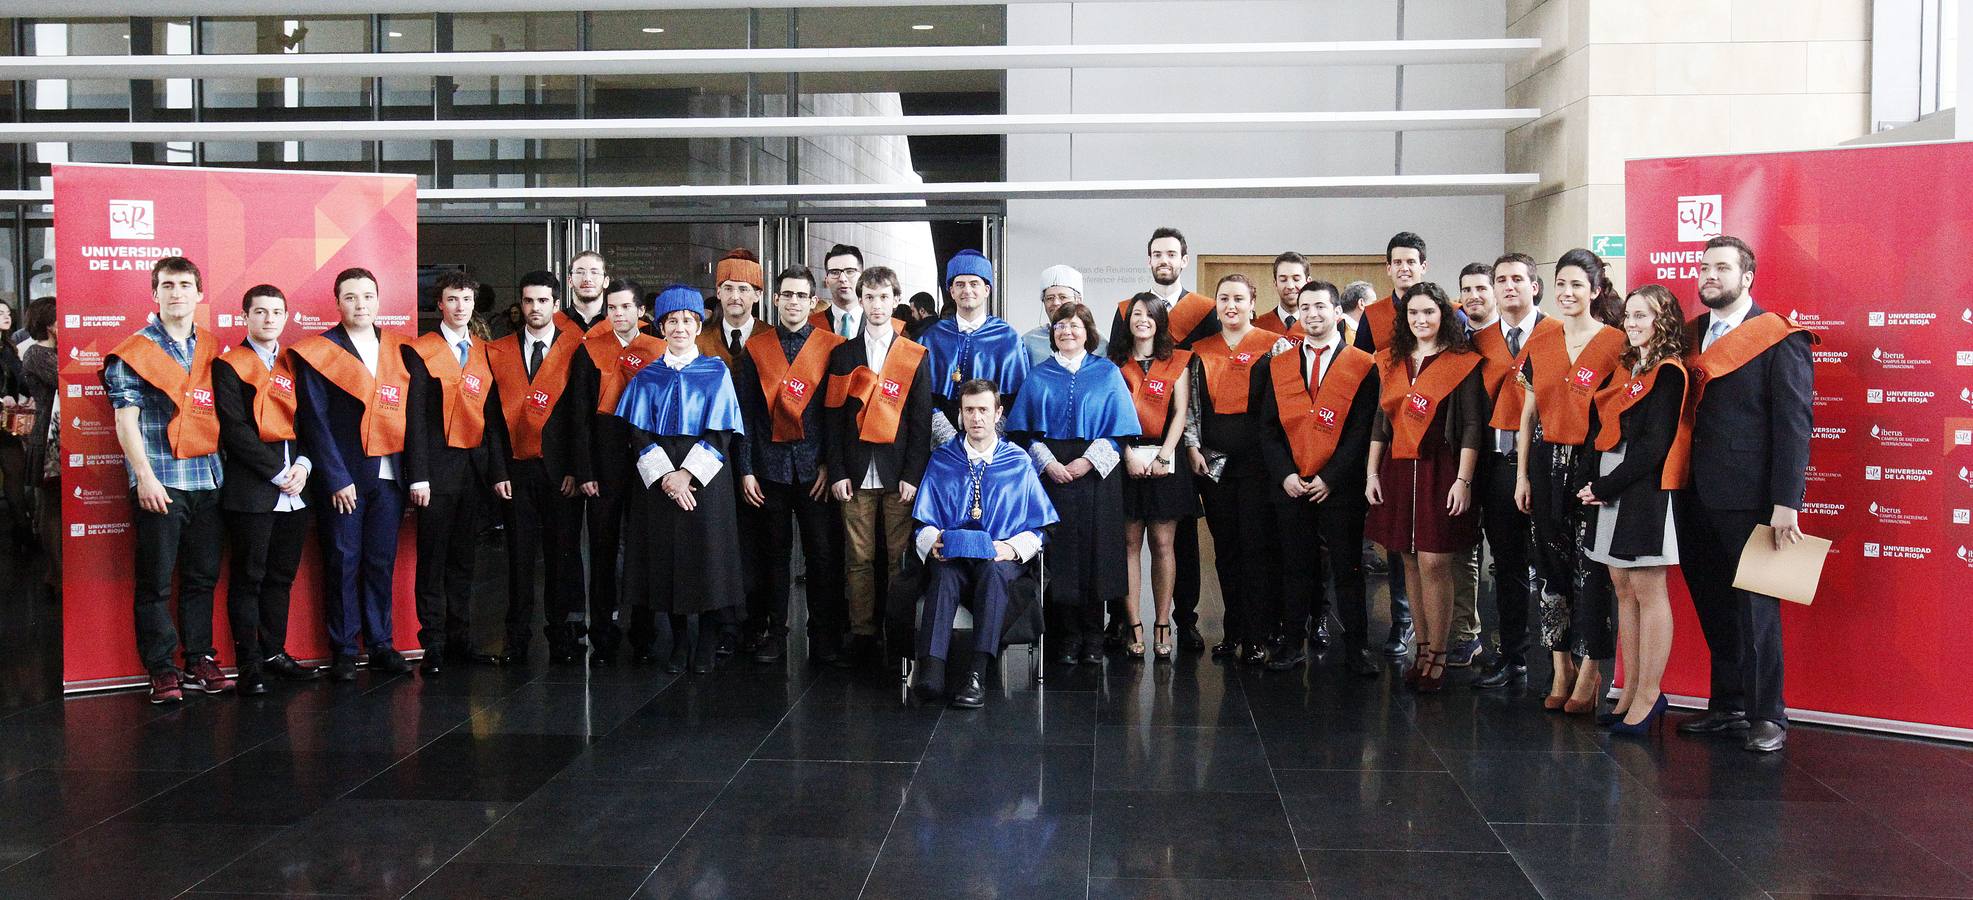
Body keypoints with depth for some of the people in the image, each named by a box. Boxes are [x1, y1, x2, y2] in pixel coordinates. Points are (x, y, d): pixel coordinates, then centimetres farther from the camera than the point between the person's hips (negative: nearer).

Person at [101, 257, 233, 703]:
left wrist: (223, 467, 10)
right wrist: (145, 475, -13)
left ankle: (199, 661, 17)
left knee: (203, 577, 8)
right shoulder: (134, 352, 0)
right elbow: (126, 419, -5)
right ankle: (161, 669, 6)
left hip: (207, 480, 5)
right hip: (159, 482, -4)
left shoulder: (210, 349, 13)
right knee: (156, 580, 0)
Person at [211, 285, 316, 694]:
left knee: (281, 577, 11)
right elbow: (235, 430, -10)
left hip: (293, 491, 5)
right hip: (251, 491, -5)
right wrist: (278, 472, -13)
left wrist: (303, 465, -3)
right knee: (248, 579, 0)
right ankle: (249, 664, 5)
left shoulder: (294, 366, 16)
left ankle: (274, 652, 21)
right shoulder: (230, 366, -2)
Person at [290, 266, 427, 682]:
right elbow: (315, 422, -5)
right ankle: (343, 651, 9)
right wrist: (336, 479, -10)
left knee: (381, 563, 8)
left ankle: (380, 644, 16)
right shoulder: (318, 354, 0)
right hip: (343, 477, -3)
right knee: (343, 563, 1)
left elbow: (414, 418, 8)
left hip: (389, 476, 3)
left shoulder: (401, 352, 11)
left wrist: (418, 475, 1)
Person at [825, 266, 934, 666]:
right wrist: (838, 472, -1)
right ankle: (862, 634, 8)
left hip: (899, 474, -1)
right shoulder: (843, 354, 10)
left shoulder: (916, 357, 6)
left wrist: (913, 475, -5)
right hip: (856, 474, 1)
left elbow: (921, 421, 2)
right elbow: (834, 418, 7)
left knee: (899, 556, -1)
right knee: (859, 558, 1)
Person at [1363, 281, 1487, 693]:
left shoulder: (1462, 363, -3)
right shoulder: (1390, 361, 12)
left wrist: (1463, 480, -13)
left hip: (1439, 472, -5)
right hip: (1398, 472, 5)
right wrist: (1372, 473, 9)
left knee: (1433, 564, -7)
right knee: (1411, 565, 8)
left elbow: (1472, 427, -6)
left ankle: (1437, 656, 2)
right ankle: (1422, 650, 16)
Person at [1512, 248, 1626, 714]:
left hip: (1593, 462, -5)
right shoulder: (1540, 346, 9)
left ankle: (1589, 670, 8)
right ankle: (1562, 668, 17)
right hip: (1548, 461, 5)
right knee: (1552, 564, 7)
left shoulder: (1615, 344, -5)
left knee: (1590, 566, -2)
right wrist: (1522, 474, 9)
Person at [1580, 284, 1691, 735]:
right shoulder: (1629, 368, 17)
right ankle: (1631, 694, 16)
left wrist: (1604, 488, -14)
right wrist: (1598, 486, 2)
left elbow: (1655, 445, -16)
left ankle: (1648, 696, 2)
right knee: (1624, 591, 10)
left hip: (1647, 491, -9)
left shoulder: (1668, 373, -9)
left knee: (1647, 592, -4)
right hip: (1613, 490, 9)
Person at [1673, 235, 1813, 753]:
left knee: (1754, 608, 2)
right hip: (1697, 497, 6)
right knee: (1713, 607, 10)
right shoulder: (1691, 335, 13)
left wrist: (1787, 502, -15)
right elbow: (1684, 413, 12)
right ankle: (1727, 706, 20)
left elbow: (1794, 423, -10)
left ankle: (1766, 715, 12)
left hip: (1748, 497, -6)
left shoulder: (1780, 340, -5)